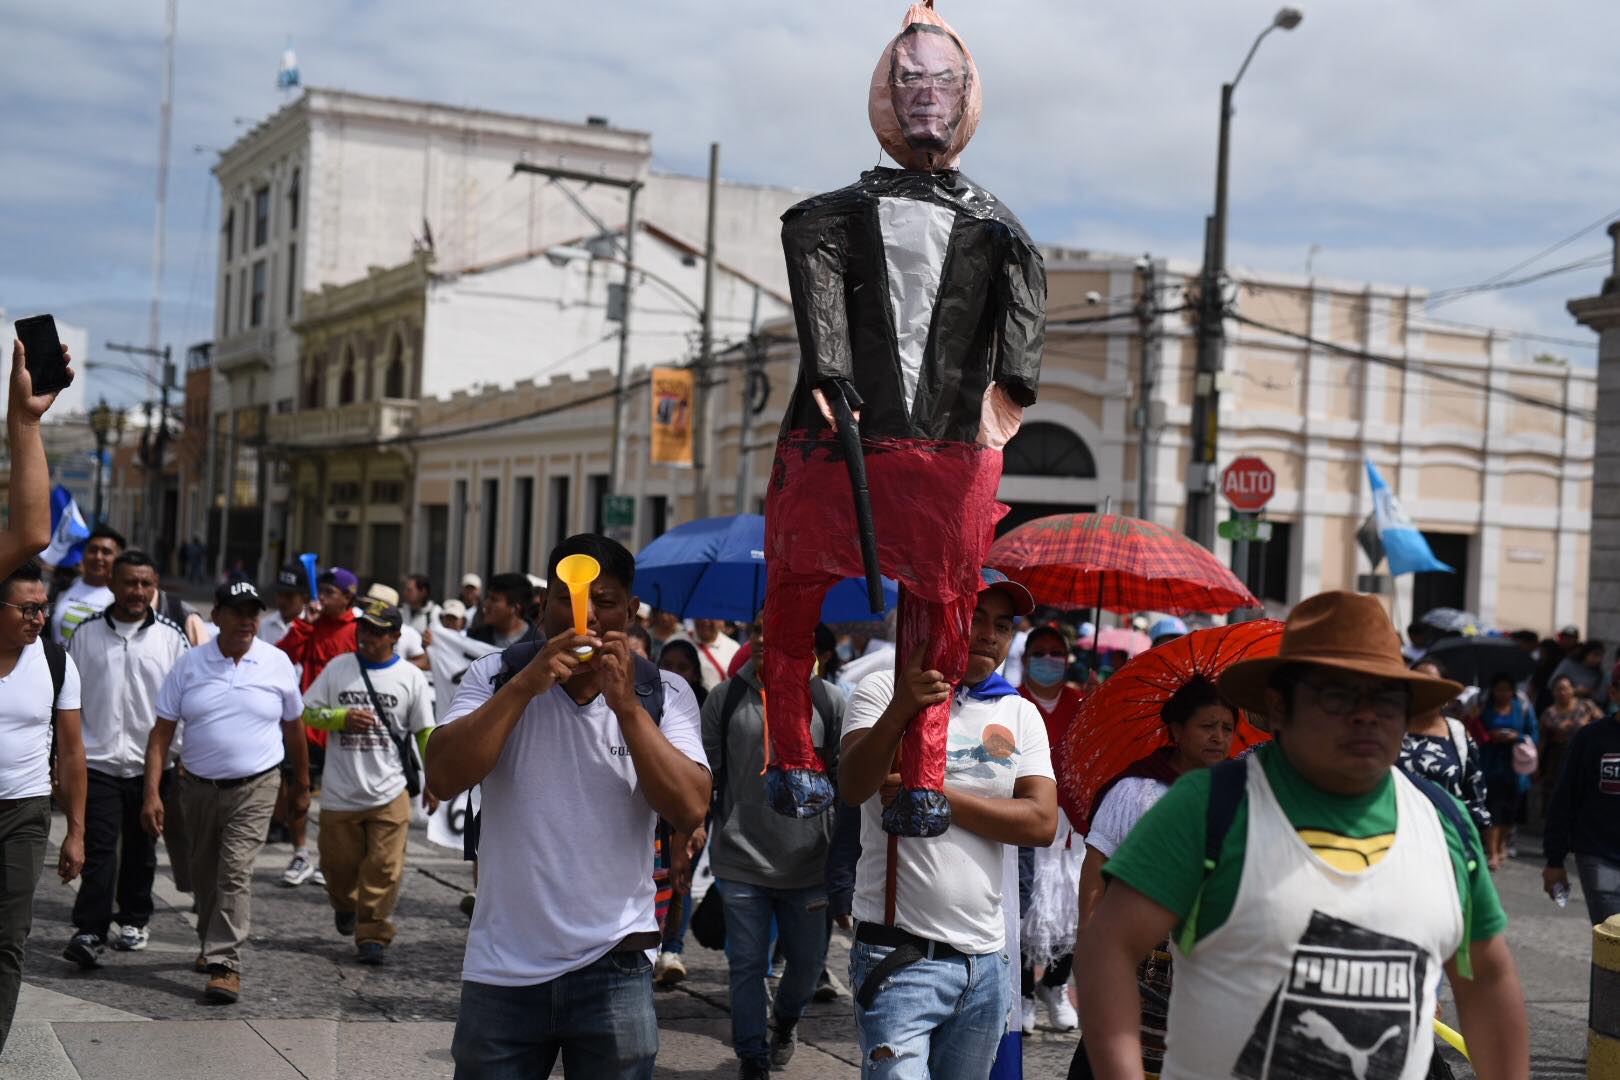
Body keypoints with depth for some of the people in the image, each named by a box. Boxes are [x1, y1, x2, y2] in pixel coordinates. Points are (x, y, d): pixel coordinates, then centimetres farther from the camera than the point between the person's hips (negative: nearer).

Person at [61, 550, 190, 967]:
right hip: (98, 760, -1)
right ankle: (89, 931, -7)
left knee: (141, 850, 12)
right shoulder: (86, 634, 2)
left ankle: (134, 920, 26)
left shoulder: (171, 636, 0)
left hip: (152, 763, 1)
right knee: (99, 849, -7)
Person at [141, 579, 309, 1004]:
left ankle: (226, 964, -11)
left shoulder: (277, 663, -2)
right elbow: (162, 733, -2)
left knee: (235, 872, -14)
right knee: (204, 873, 16)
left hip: (255, 788, -3)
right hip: (198, 786, 3)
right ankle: (211, 943, 37)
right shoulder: (190, 664, -2)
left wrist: (302, 787, 15)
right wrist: (152, 793, -10)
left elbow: (294, 729, 9)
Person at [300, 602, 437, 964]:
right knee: (338, 864, 12)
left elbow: (426, 733, 5)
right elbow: (306, 712, 5)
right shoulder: (338, 668, 4)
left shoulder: (411, 677, 1)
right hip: (339, 793, 2)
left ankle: (372, 936, 4)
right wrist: (342, 718, -12)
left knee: (383, 869, -7)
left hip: (389, 794, -2)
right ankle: (345, 907, 42)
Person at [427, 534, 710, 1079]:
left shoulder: (663, 695, 0)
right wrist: (527, 683, -18)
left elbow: (690, 811, -12)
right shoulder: (495, 676, 1)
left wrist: (626, 705, -18)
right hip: (501, 972, 0)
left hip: (613, 969, 0)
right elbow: (443, 780, -13)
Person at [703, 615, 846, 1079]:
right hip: (741, 861, 0)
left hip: (808, 862, 1)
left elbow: (845, 775, 5)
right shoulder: (725, 697, 2)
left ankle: (785, 1017, 43)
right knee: (747, 965, 2)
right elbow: (706, 770, 8)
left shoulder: (828, 700, 1)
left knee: (808, 959, 12)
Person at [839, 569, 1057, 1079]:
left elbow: (1042, 822, -3)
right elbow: (853, 787, -18)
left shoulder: (1021, 715, 11)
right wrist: (901, 710, -35)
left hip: (985, 960, 5)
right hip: (899, 955, -5)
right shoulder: (884, 690, -1)